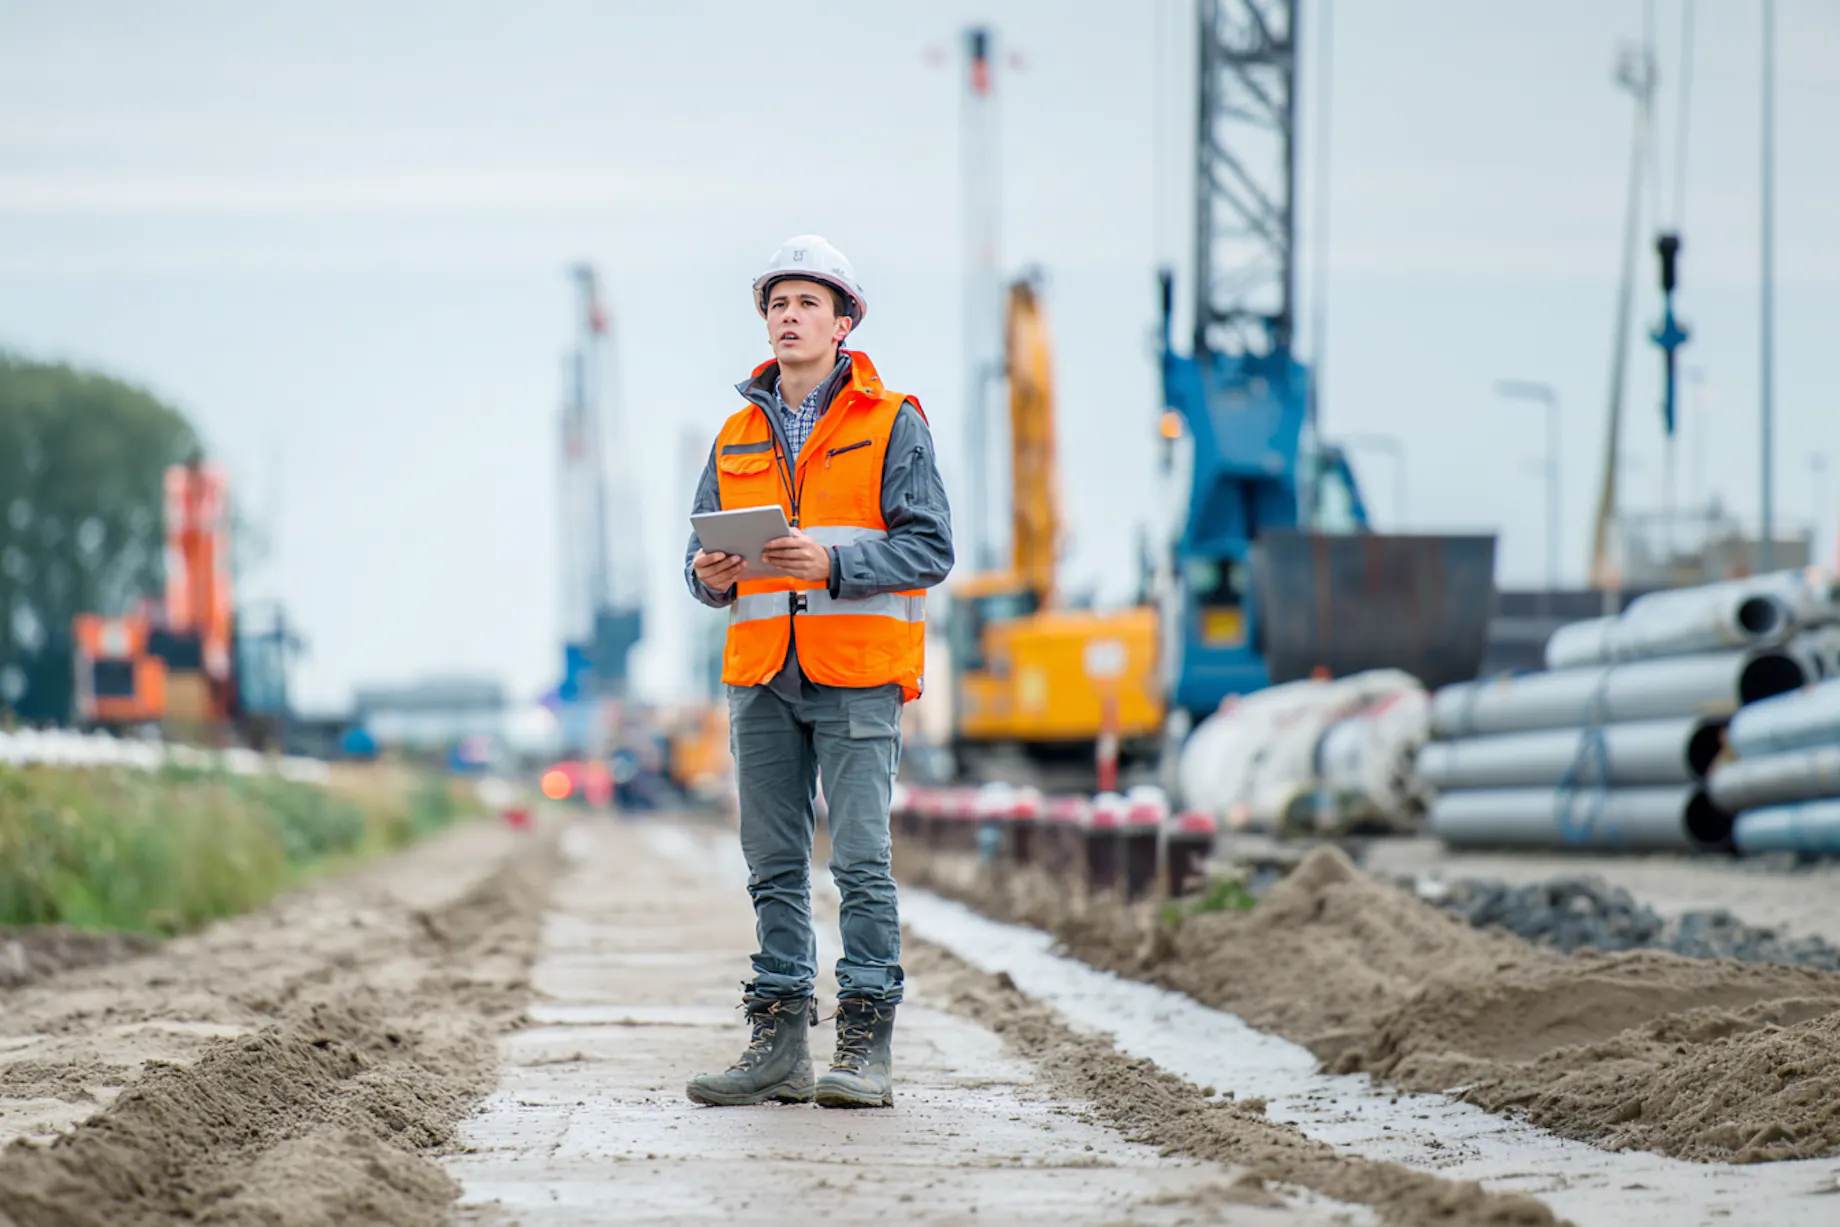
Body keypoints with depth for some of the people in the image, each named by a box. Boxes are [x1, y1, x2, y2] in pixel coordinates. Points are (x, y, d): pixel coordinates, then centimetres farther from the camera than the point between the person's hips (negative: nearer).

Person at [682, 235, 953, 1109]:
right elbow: (703, 552, 17)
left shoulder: (891, 424, 1)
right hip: (762, 676, 5)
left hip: (857, 674, -5)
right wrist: (710, 576, -6)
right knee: (774, 865, 5)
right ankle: (779, 1041, 9)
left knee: (861, 861, -7)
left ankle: (867, 1044, -5)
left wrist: (832, 564, -19)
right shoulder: (737, 437, 16)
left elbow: (929, 546, -6)